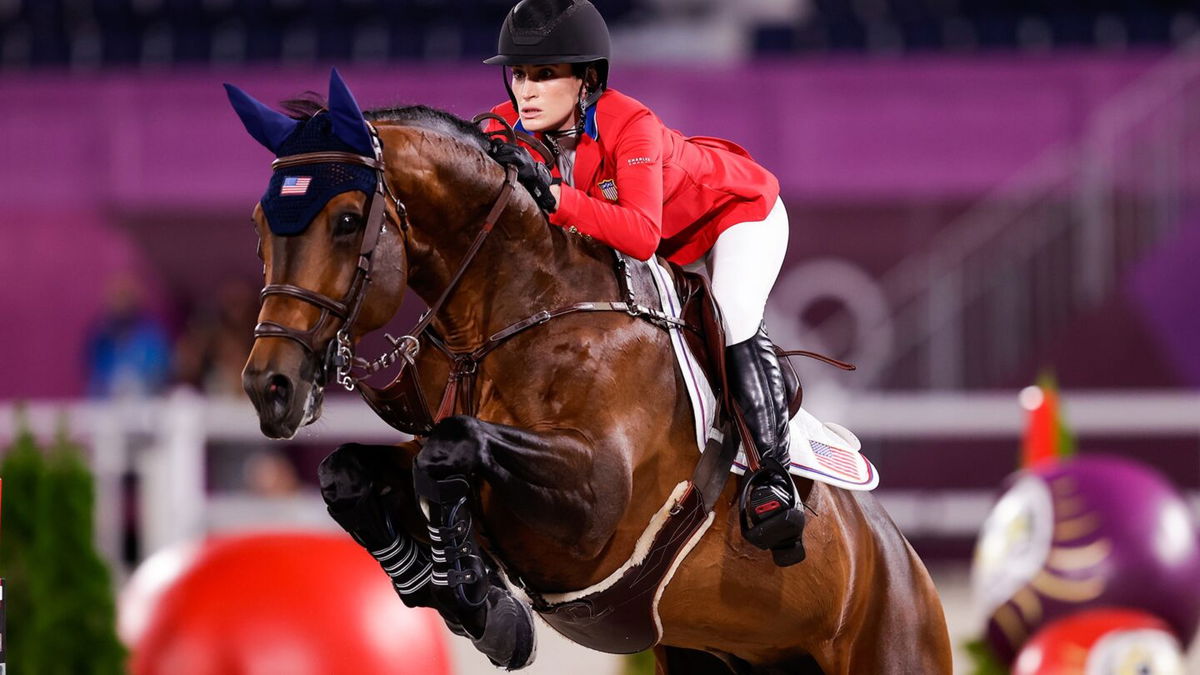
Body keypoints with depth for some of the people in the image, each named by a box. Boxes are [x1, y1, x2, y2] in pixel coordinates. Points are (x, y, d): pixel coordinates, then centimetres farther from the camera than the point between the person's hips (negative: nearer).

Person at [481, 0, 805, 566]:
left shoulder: (630, 126, -41)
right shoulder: (511, 128, -23)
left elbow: (641, 235, -53)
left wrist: (553, 195, -61)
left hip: (738, 208, -7)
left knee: (734, 324, -26)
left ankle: (772, 477, -23)